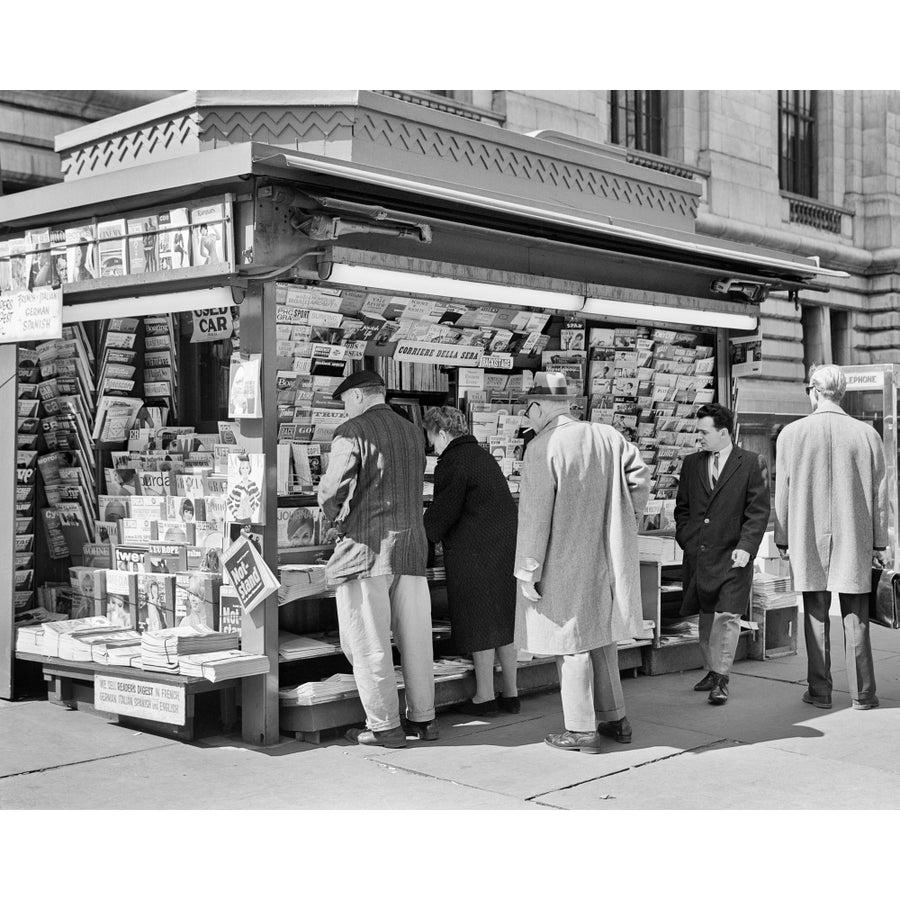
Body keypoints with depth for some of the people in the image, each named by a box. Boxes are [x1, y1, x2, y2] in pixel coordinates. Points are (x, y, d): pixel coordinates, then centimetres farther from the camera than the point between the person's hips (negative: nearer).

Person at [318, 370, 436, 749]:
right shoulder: (413, 433, 13)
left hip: (366, 547, -6)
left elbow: (332, 489, -18)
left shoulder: (351, 432, -8)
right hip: (411, 545, 6)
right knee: (414, 636, 12)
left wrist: (333, 521, 1)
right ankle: (423, 718, 20)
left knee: (368, 641, 2)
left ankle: (384, 725, 5)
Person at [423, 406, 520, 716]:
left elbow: (442, 511, -13)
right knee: (504, 618, 12)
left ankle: (485, 696, 6)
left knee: (478, 622, 0)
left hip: (475, 553, -8)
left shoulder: (453, 462, -11)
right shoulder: (484, 456, 16)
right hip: (507, 547, 8)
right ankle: (510, 693, 18)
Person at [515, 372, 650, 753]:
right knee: (601, 638, 19)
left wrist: (528, 572, -13)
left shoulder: (542, 447, -14)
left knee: (571, 644, 3)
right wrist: (623, 528, 10)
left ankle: (582, 730, 10)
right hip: (606, 560, 7)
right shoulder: (607, 436, 4)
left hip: (563, 565, -7)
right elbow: (640, 475, 0)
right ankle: (614, 719, 26)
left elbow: (535, 515, -17)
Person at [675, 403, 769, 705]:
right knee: (706, 617, 12)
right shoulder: (691, 464, 11)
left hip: (731, 555, -4)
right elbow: (682, 507, 17)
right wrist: (686, 540, 4)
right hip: (698, 554, 5)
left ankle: (721, 678, 0)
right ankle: (712, 670, 26)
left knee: (727, 617, -8)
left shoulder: (749, 463, -2)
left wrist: (746, 547, -12)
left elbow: (758, 510, -3)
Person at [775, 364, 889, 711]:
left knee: (816, 616, 8)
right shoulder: (867, 434, -3)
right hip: (855, 539, 0)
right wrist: (880, 543, 9)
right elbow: (879, 494, 1)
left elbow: (782, 491, -1)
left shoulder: (791, 434, -5)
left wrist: (782, 539, 8)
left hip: (808, 539, 0)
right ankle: (862, 694, 12)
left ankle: (820, 692, 12)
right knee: (855, 617, 7)